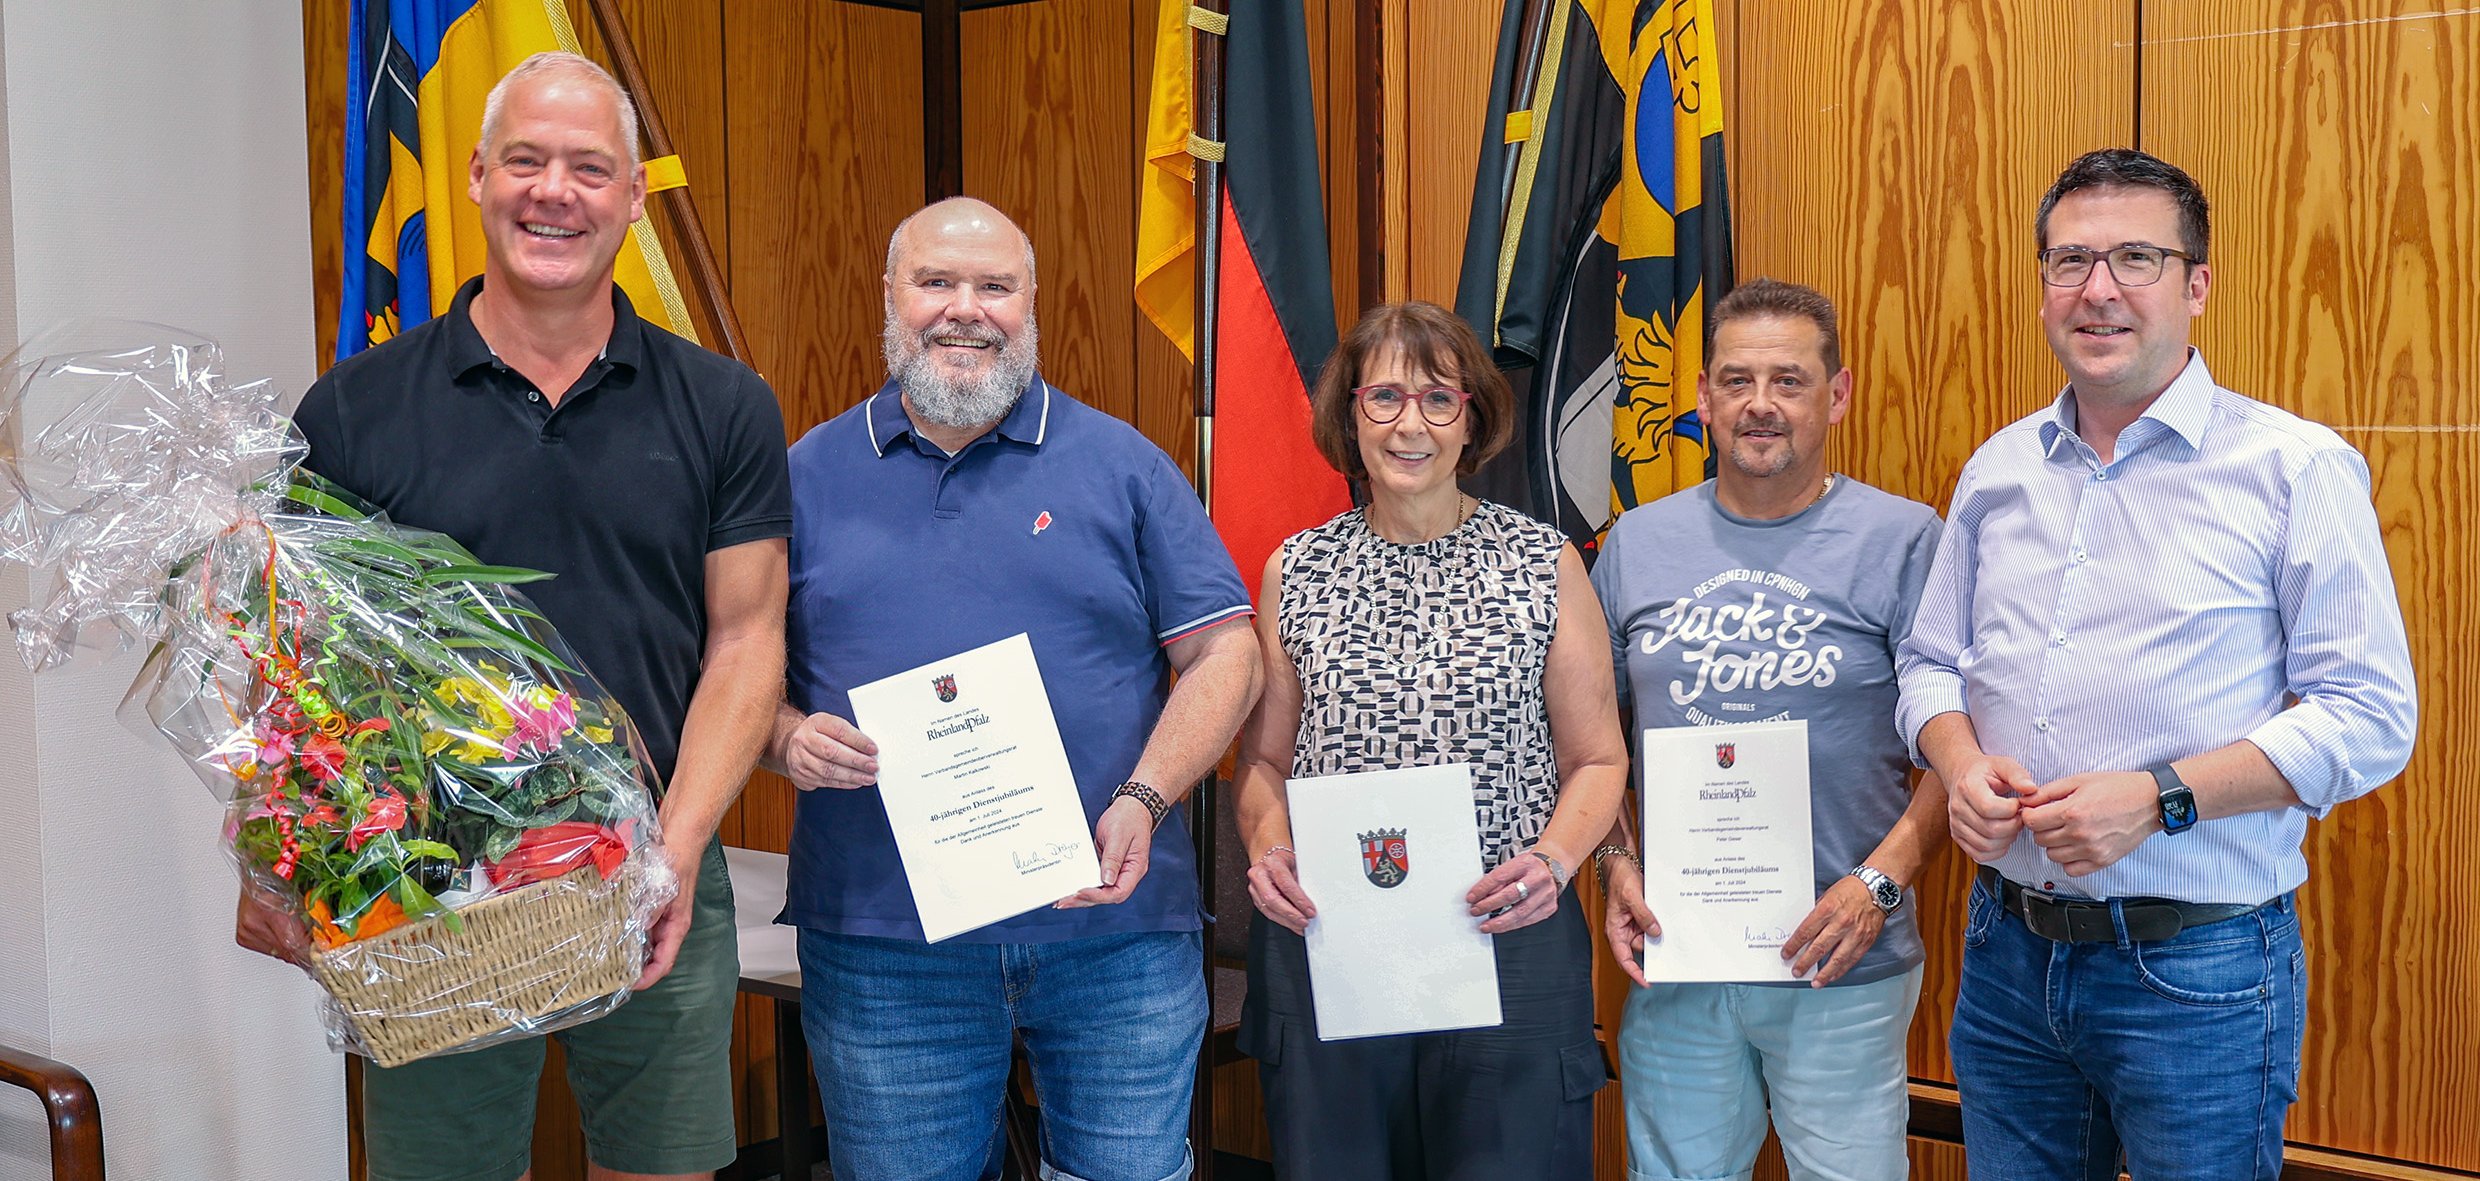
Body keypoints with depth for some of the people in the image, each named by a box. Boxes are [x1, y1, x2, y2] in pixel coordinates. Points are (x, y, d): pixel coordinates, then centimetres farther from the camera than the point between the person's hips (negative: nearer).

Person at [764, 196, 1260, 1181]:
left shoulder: (1123, 464, 4)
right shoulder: (807, 474, 8)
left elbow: (1222, 652, 2)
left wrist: (1142, 802, -12)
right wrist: (786, 738, -11)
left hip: (1116, 925, 0)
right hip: (880, 942, 1)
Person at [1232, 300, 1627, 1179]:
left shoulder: (1545, 564, 1)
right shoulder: (1296, 571, 5)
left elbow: (1597, 759, 5)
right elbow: (1264, 759, 12)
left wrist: (1554, 859, -13)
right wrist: (1266, 850, -7)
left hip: (1509, 943, -1)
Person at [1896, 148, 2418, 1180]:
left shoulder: (2295, 466, -7)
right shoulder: (1998, 469, 8)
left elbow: (2371, 716, -10)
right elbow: (1931, 659, 15)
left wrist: (2159, 797, -20)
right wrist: (1961, 763, -6)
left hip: (2197, 968, -4)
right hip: (2008, 950, 4)